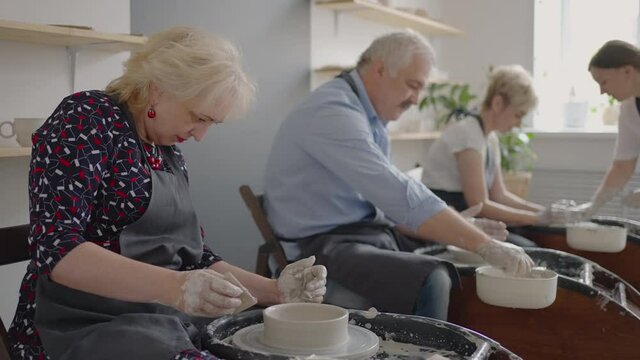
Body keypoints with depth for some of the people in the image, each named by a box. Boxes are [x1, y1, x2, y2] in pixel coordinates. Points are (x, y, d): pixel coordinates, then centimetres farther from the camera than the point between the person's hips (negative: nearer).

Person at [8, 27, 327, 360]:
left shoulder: (168, 151, 12)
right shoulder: (87, 119, -10)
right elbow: (55, 248, -21)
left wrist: (275, 290, 0)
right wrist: (171, 286, -34)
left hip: (169, 320, 8)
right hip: (89, 326, -8)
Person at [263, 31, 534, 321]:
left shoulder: (371, 118, 13)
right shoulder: (333, 112, -19)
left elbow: (388, 200, 14)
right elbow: (402, 197, -28)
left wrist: (463, 229, 2)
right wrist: (485, 246, -25)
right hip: (321, 246, -10)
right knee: (431, 282, -30)